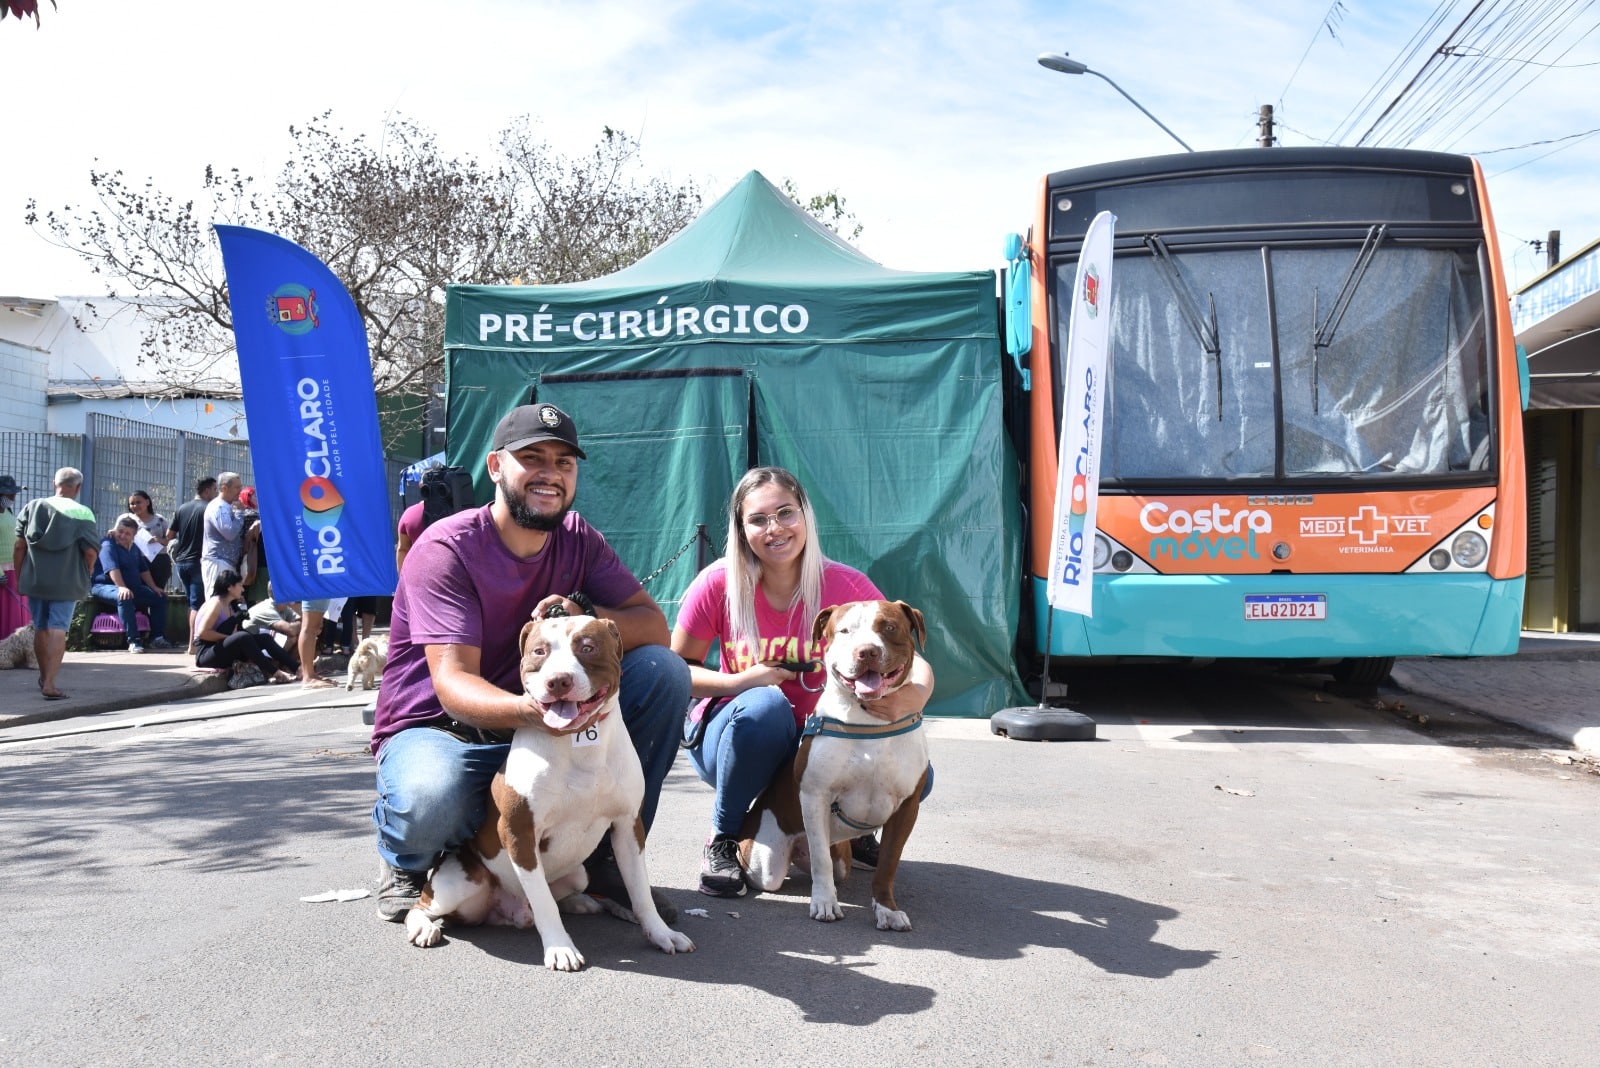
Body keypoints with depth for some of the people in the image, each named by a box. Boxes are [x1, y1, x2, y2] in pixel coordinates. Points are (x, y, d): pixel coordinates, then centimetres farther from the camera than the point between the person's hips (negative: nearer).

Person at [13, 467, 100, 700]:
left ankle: (44, 677, 35)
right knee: (57, 630, -1)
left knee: (40, 629, 18)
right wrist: (86, 571, 6)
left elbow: (19, 545, 1)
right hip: (66, 583, -4)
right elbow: (91, 551, -13)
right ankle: (50, 684, -9)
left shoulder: (32, 507, 1)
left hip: (34, 580, 4)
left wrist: (17, 576, 10)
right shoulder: (82, 513, -10)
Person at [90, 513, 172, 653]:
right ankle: (133, 641, -40)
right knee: (124, 597, -40)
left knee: (160, 596, 3)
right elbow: (112, 568, -29)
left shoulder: (133, 547, 14)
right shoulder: (108, 544, -14)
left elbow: (143, 569, 20)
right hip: (104, 585, -9)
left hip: (132, 587, 9)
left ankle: (156, 638, 0)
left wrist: (154, 587, 13)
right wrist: (121, 587, -41)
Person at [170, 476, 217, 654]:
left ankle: (194, 639, 17)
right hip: (199, 561, -6)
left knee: (192, 601, 16)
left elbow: (169, 535, 12)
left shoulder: (181, 508, 9)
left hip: (181, 561, 6)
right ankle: (193, 644, -8)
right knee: (197, 604, -4)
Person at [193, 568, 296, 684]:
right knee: (243, 637, -31)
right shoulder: (216, 603, -10)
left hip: (224, 654, 9)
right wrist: (228, 637, -14)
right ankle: (275, 673, -32)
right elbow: (202, 632, -20)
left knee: (264, 638, -2)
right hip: (206, 653, -9)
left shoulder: (231, 606, 16)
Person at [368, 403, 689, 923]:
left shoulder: (578, 539, -1)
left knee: (664, 671, -15)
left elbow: (654, 626, -8)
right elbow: (453, 684, -29)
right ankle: (407, 861, 1)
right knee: (430, 801, -40)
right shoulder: (446, 549, -18)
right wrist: (528, 708, -51)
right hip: (438, 729, -5)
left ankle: (603, 854, -3)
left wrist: (584, 615, -29)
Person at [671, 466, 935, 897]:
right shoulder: (719, 584, -14)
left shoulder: (847, 586, -12)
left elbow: (912, 659, -12)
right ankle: (722, 841, -13)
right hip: (735, 737, -2)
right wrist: (739, 682, -25)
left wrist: (915, 695, -36)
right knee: (766, 704, -37)